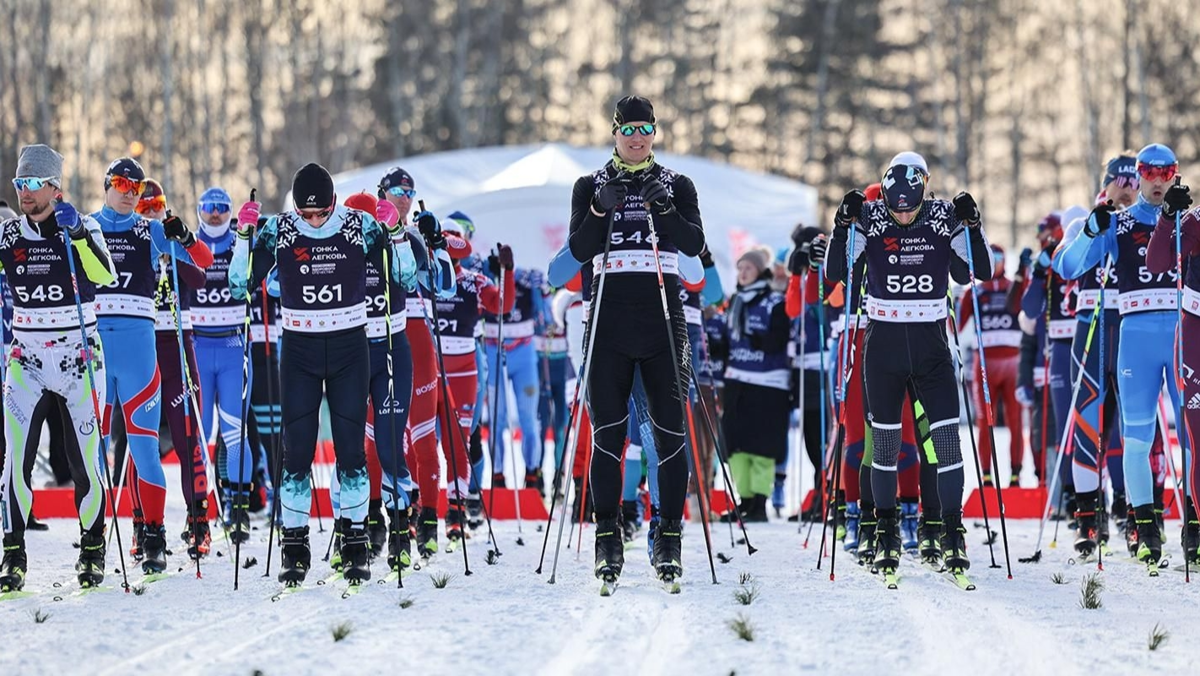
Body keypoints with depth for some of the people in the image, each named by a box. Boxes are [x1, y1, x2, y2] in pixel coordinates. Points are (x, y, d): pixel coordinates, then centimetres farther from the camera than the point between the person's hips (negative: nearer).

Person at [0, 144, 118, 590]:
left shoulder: (84, 229, -3)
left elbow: (104, 275, -20)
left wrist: (77, 234, -32)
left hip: (78, 357, -2)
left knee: (86, 457, 0)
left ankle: (93, 550, 13)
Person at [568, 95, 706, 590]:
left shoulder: (676, 186, 11)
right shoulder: (591, 187, 11)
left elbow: (694, 244, -4)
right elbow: (579, 250, -2)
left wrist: (662, 210, -20)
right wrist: (602, 212, -19)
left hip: (663, 320, 0)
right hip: (609, 320, 0)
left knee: (670, 428, -4)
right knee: (607, 429, -3)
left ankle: (670, 537, -1)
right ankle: (608, 536, 1)